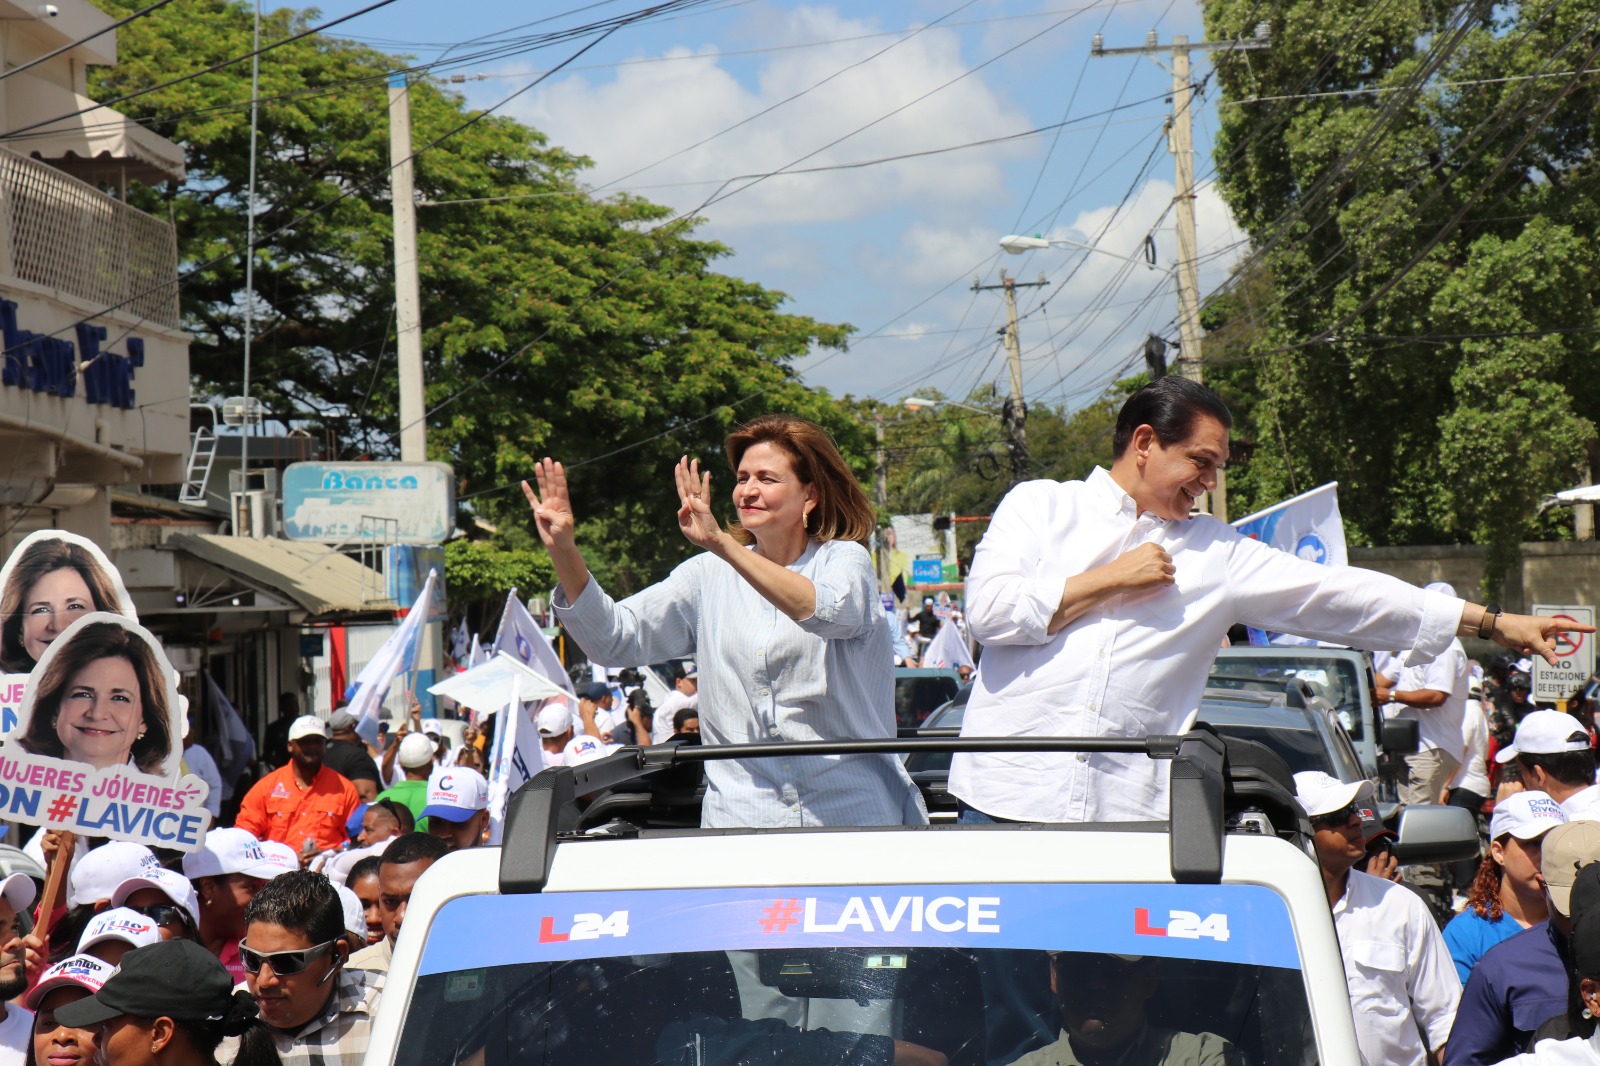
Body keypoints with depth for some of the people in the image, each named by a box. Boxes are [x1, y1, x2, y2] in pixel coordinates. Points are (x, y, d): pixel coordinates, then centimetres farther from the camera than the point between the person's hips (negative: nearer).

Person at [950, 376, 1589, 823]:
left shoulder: (1218, 553, 13)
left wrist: (1492, 623, 10)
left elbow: (1336, 596, 11)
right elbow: (989, 610, -6)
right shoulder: (1039, 507, 8)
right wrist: (1111, 581, -3)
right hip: (1012, 796, -2)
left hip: (1129, 816, 2)